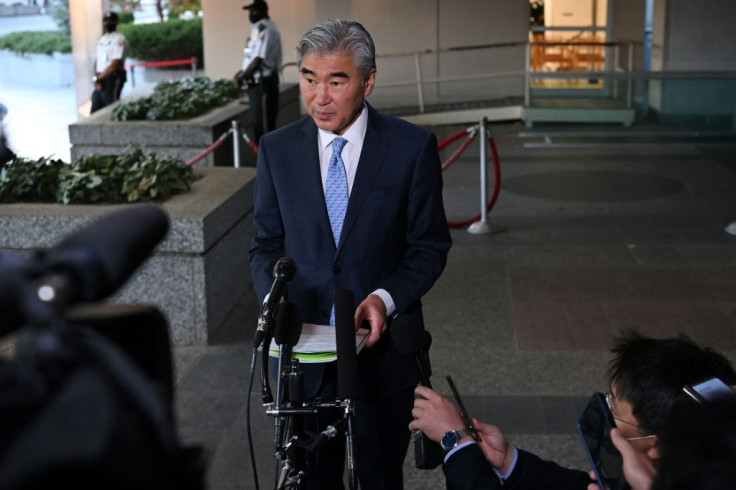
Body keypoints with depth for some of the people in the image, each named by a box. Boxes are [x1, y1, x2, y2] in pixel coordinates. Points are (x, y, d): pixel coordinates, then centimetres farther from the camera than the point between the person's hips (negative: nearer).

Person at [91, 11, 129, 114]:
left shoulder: (119, 39, -8)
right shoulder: (102, 39, 18)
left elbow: (115, 64, -14)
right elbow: (97, 60, 16)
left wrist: (98, 78, -9)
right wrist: (96, 77, -2)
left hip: (113, 79, -8)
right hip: (100, 81, 8)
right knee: (94, 112, 6)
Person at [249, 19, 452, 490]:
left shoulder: (413, 147, -7)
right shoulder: (277, 149, 0)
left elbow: (429, 246, -3)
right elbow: (267, 243, 6)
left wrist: (386, 299, -20)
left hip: (382, 347, -1)